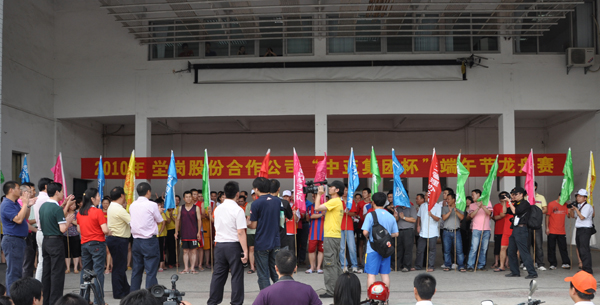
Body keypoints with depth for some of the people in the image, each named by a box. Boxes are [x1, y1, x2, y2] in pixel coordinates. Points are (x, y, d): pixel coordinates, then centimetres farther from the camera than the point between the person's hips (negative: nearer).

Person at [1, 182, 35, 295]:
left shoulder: (15, 204, 14)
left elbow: (25, 217, 21)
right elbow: (18, 219, -26)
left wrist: (28, 206, 6)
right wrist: (25, 203, -20)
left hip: (19, 240, 10)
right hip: (12, 240, -10)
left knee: (17, 271, 16)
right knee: (13, 272, -7)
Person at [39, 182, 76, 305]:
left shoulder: (43, 206, 9)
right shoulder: (57, 208, -17)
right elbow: (63, 229, -20)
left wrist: (66, 206, 20)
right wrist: (69, 220, -2)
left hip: (45, 241, 8)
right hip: (56, 242, -8)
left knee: (46, 272, 13)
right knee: (57, 273, -2)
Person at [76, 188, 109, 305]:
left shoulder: (80, 213, 6)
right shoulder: (98, 212, -13)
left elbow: (79, 229, 16)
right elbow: (105, 230, -17)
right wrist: (109, 232, 3)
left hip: (84, 244, 6)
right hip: (97, 243, -6)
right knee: (98, 272, -2)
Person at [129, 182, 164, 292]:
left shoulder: (132, 205, 7)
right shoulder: (152, 205, -11)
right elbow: (159, 221, 0)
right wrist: (159, 212, 18)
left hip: (136, 241, 6)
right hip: (149, 241, -6)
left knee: (136, 270, 13)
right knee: (151, 271, -3)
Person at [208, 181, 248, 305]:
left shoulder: (218, 209, 7)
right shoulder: (238, 210, -12)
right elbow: (240, 232, -16)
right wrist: (245, 251, -15)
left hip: (219, 245, 6)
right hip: (233, 245, -6)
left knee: (218, 275, 11)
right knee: (236, 276, 2)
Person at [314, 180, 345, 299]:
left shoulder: (335, 201, -14)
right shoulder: (338, 202, 18)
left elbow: (317, 208, -18)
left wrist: (319, 194, -7)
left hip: (331, 236, -10)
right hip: (335, 236, 10)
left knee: (329, 264, -8)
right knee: (335, 263, 14)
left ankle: (331, 291, -8)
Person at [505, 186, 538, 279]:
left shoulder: (525, 203, -8)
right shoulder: (516, 204, 17)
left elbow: (515, 211, -19)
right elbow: (506, 211, 20)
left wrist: (510, 203, -7)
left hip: (521, 229, -9)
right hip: (515, 229, 9)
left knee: (524, 252, -10)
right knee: (511, 251, 11)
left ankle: (532, 273, -8)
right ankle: (515, 272, 19)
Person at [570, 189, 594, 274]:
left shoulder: (587, 206, -10)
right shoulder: (578, 206, 17)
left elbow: (582, 217, -19)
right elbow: (572, 216, 22)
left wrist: (576, 209, -11)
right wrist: (572, 209, 5)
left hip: (585, 230, -9)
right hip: (579, 230, 9)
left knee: (584, 250, -13)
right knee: (580, 250, 12)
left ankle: (587, 270, -12)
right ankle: (584, 267, 19)